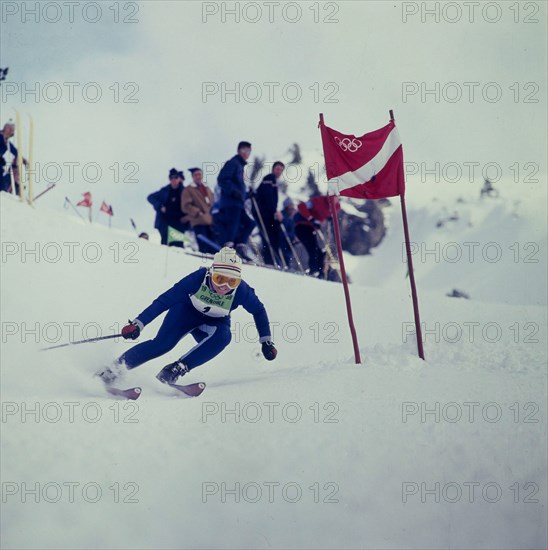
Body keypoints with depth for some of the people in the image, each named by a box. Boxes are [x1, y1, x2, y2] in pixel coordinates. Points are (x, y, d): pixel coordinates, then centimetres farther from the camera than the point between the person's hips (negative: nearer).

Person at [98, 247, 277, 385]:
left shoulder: (241, 291, -28)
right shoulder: (198, 278, -33)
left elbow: (259, 311, -7)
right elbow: (165, 300, -30)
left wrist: (266, 341, -5)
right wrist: (138, 324, -34)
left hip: (214, 323, 2)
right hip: (187, 310, -2)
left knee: (223, 337, -33)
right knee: (163, 343, -26)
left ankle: (176, 370, -29)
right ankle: (113, 370, -14)